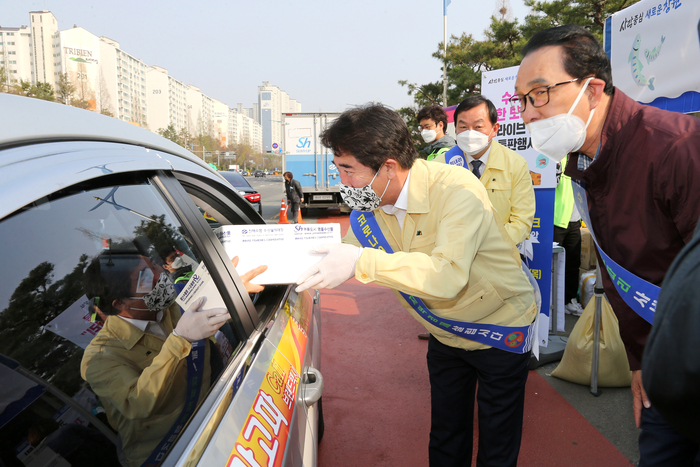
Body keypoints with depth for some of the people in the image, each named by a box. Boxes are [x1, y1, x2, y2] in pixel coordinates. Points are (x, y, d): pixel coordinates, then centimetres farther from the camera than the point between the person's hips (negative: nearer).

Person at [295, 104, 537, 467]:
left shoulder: (457, 189, -32)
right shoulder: (369, 206, -11)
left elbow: (447, 277, -44)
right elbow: (344, 263, -1)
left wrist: (361, 262, -48)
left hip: (501, 333, -5)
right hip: (446, 336, 6)